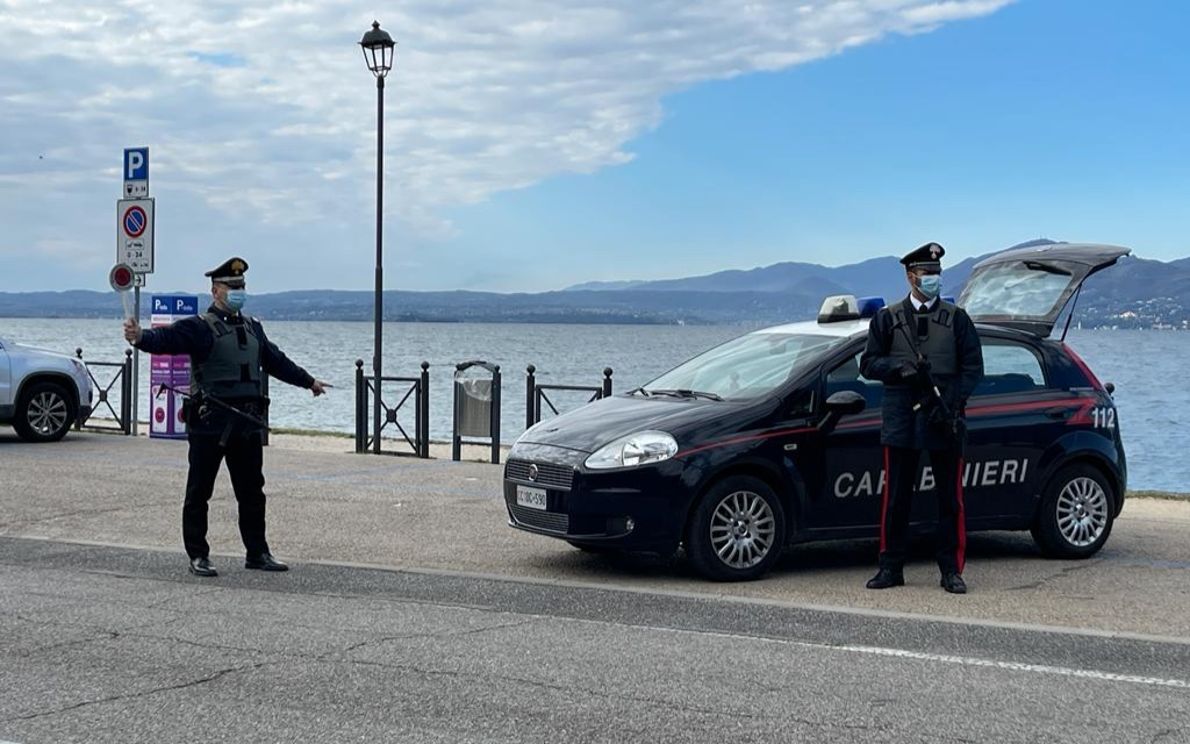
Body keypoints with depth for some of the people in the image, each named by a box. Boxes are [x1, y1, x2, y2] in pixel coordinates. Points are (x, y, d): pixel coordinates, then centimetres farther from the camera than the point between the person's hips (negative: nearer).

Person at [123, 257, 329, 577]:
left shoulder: (252, 328, 16)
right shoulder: (200, 327, -6)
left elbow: (276, 360, 30)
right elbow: (167, 338, -23)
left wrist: (308, 381, 40)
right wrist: (140, 337, -44)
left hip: (248, 421, 7)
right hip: (210, 421, -6)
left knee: (252, 491, 13)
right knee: (199, 492, 1)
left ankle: (257, 553, 23)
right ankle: (198, 557, 9)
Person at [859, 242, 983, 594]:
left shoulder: (956, 318, 9)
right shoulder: (887, 318, 9)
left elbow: (973, 367, 5)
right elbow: (868, 363, 6)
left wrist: (952, 403, -9)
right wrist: (900, 367, -14)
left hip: (946, 421, 0)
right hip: (901, 420, 0)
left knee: (950, 497, 3)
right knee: (896, 497, 3)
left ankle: (952, 571, 9)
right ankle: (891, 568, 11)